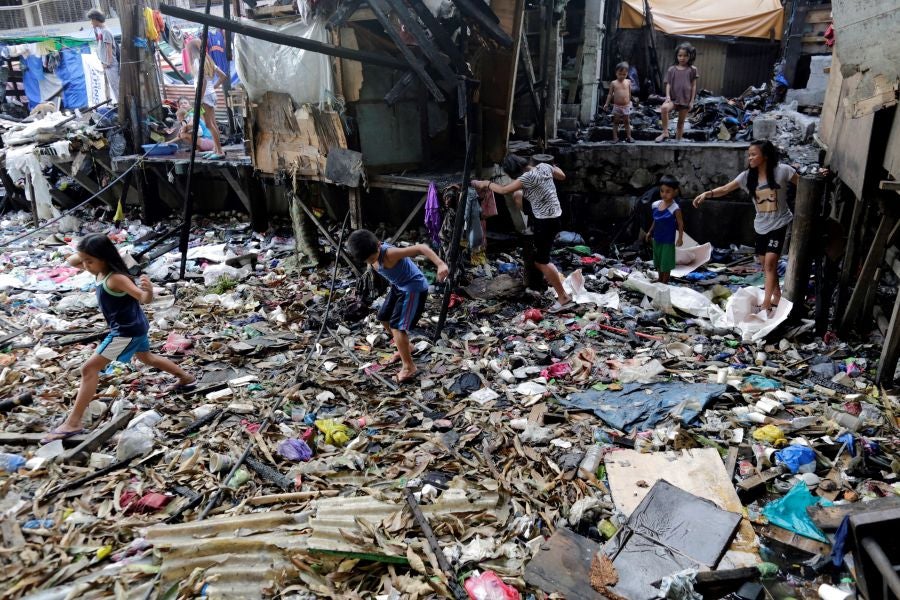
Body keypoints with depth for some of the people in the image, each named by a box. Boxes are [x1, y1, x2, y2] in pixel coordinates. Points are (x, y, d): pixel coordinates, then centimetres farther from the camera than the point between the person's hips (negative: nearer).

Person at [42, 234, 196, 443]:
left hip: (127, 331, -10)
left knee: (89, 368, -9)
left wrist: (149, 290, -56)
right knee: (147, 357, 32)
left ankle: (72, 423, -7)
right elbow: (71, 262, 13)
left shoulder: (115, 278, -26)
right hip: (135, 326, 10)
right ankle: (186, 378, 45)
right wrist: (84, 254, -7)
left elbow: (144, 298, -33)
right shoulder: (100, 271, 1)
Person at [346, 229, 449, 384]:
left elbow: (420, 248, -43)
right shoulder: (371, 253, -10)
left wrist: (440, 264, -55)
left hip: (414, 288, -9)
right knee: (384, 318, 21)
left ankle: (408, 367, -2)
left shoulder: (389, 254, -34)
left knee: (397, 326, -15)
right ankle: (406, 347, 42)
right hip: (398, 286, 9)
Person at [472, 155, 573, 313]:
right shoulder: (544, 166, 1)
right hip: (553, 216, 10)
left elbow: (504, 190, -22)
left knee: (541, 261, -5)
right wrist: (554, 166, 34)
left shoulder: (528, 177, -23)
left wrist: (486, 184, -6)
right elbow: (562, 176, 15)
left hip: (546, 221, -10)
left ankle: (564, 298, -3)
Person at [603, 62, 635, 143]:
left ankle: (628, 137, 12)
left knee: (627, 122, 6)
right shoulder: (613, 83, -2)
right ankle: (615, 138, 9)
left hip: (626, 106, 1)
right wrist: (607, 104, -5)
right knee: (615, 122, 5)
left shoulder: (628, 82, 2)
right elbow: (610, 94, 0)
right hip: (617, 106, -1)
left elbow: (629, 93, 12)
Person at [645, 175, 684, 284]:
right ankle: (660, 281, 35)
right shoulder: (656, 205, -1)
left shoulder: (675, 208, -19)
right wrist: (650, 232, 16)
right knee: (658, 262, 19)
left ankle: (664, 284, 18)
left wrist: (680, 238, -18)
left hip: (668, 241, -6)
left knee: (666, 264, 5)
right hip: (657, 239, 6)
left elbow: (680, 224, -13)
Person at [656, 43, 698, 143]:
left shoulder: (692, 70, 2)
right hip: (673, 98, 0)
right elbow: (668, 84, 3)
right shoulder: (671, 69, 4)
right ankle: (665, 132, -26)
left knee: (681, 123, 6)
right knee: (664, 107, -33)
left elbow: (693, 86, 3)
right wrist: (667, 96, -13)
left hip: (685, 100, 0)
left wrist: (692, 101, -2)